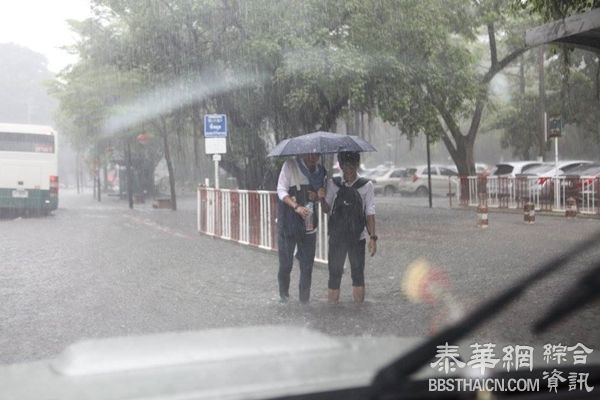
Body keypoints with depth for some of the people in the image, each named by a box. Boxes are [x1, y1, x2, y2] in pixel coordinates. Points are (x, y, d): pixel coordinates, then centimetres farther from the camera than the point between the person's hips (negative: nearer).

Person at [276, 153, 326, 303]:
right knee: (285, 261, 3)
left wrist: (320, 195, -9)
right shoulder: (290, 165, -7)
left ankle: (304, 297, 17)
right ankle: (283, 294, 24)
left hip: (308, 222, 3)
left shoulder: (320, 171, 6)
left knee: (307, 263, 5)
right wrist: (296, 206, -23)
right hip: (288, 222, -3)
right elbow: (281, 191, -8)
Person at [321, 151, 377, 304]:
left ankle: (358, 301, 19)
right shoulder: (333, 184, 2)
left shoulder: (366, 185, -2)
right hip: (336, 236, 1)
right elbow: (326, 209, 2)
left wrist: (373, 237, -9)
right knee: (334, 270, 4)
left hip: (358, 237, -1)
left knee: (358, 271, 7)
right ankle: (332, 300, 15)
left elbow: (370, 213, -3)